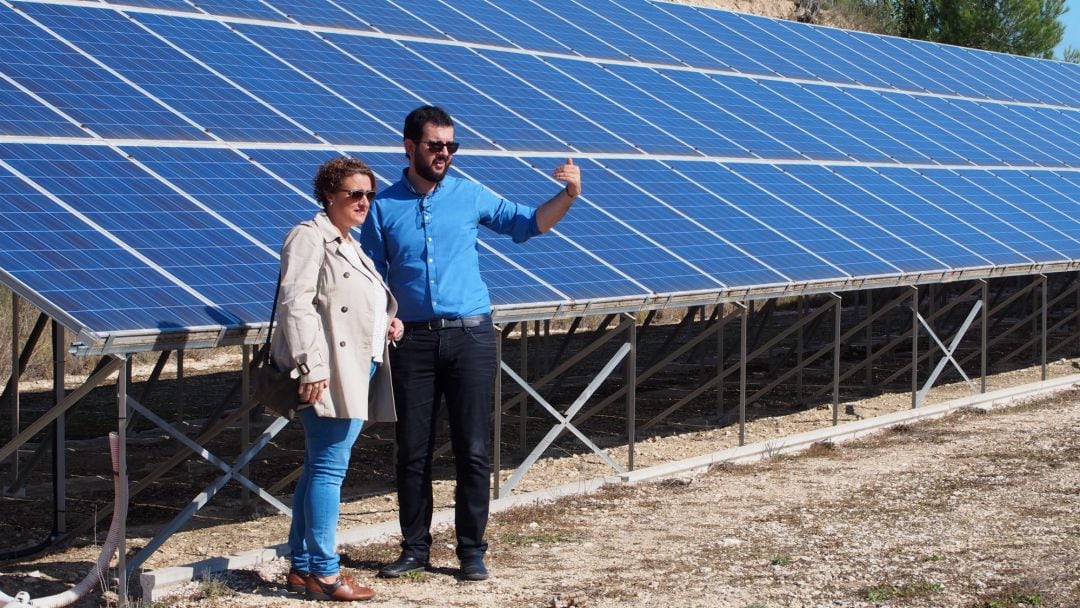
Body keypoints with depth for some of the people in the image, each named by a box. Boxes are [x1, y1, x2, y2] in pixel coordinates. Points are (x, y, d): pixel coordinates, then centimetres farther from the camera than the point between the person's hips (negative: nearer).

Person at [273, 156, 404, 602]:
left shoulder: (354, 247, 22)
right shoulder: (310, 238, -6)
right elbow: (295, 305, -15)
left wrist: (389, 322, 11)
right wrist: (310, 366, -22)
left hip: (358, 373, 9)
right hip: (329, 375, -9)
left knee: (319, 469, 12)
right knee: (329, 469, -9)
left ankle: (302, 567, 16)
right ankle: (323, 573, -6)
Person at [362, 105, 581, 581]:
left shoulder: (470, 196, 5)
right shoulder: (384, 207, 4)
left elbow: (526, 224, 9)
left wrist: (568, 196, -6)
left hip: (469, 335, 0)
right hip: (414, 340, 0)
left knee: (473, 451, 0)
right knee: (413, 451, 5)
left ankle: (472, 551, 8)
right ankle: (415, 548, 16)